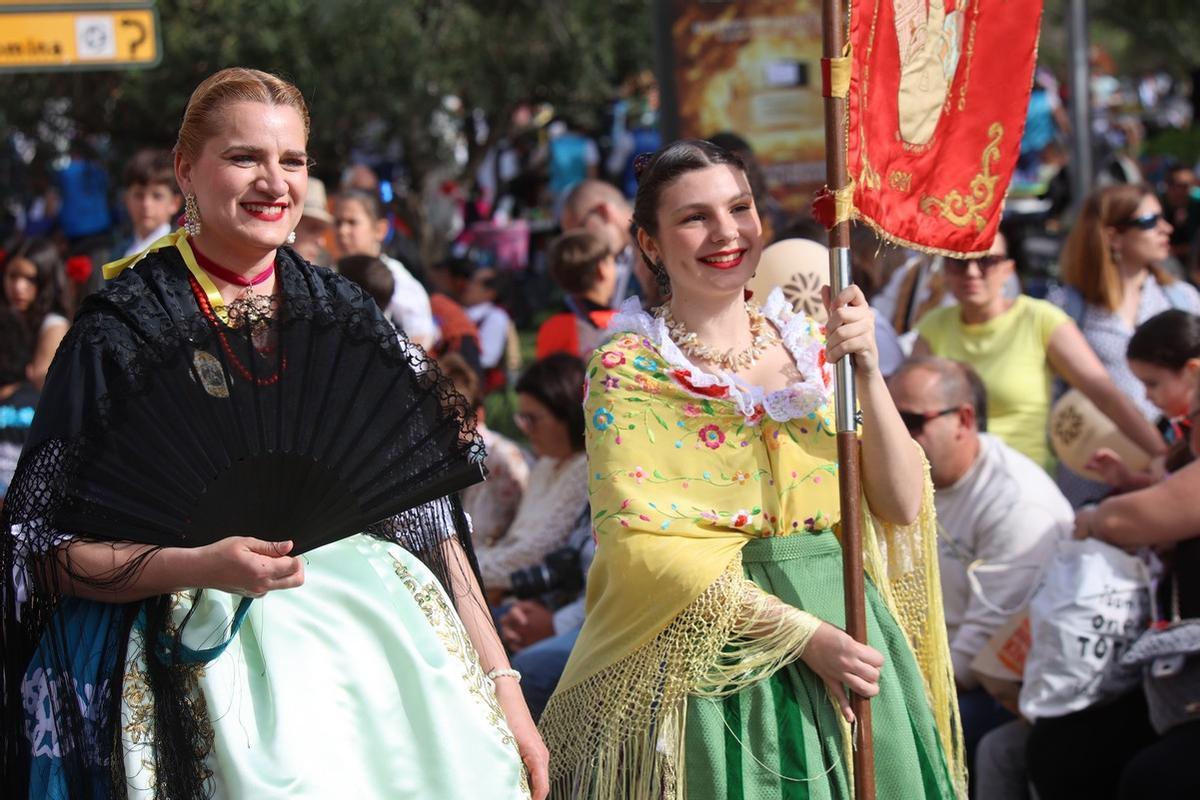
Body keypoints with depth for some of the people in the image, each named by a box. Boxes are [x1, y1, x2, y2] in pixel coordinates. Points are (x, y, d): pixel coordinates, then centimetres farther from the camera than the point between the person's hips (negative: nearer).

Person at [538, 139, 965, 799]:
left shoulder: (808, 346, 8)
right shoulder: (627, 369, -5)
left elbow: (902, 507, 2)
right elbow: (644, 546, -14)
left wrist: (866, 372, -11)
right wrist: (802, 633, -20)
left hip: (843, 627, 4)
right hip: (704, 660, -4)